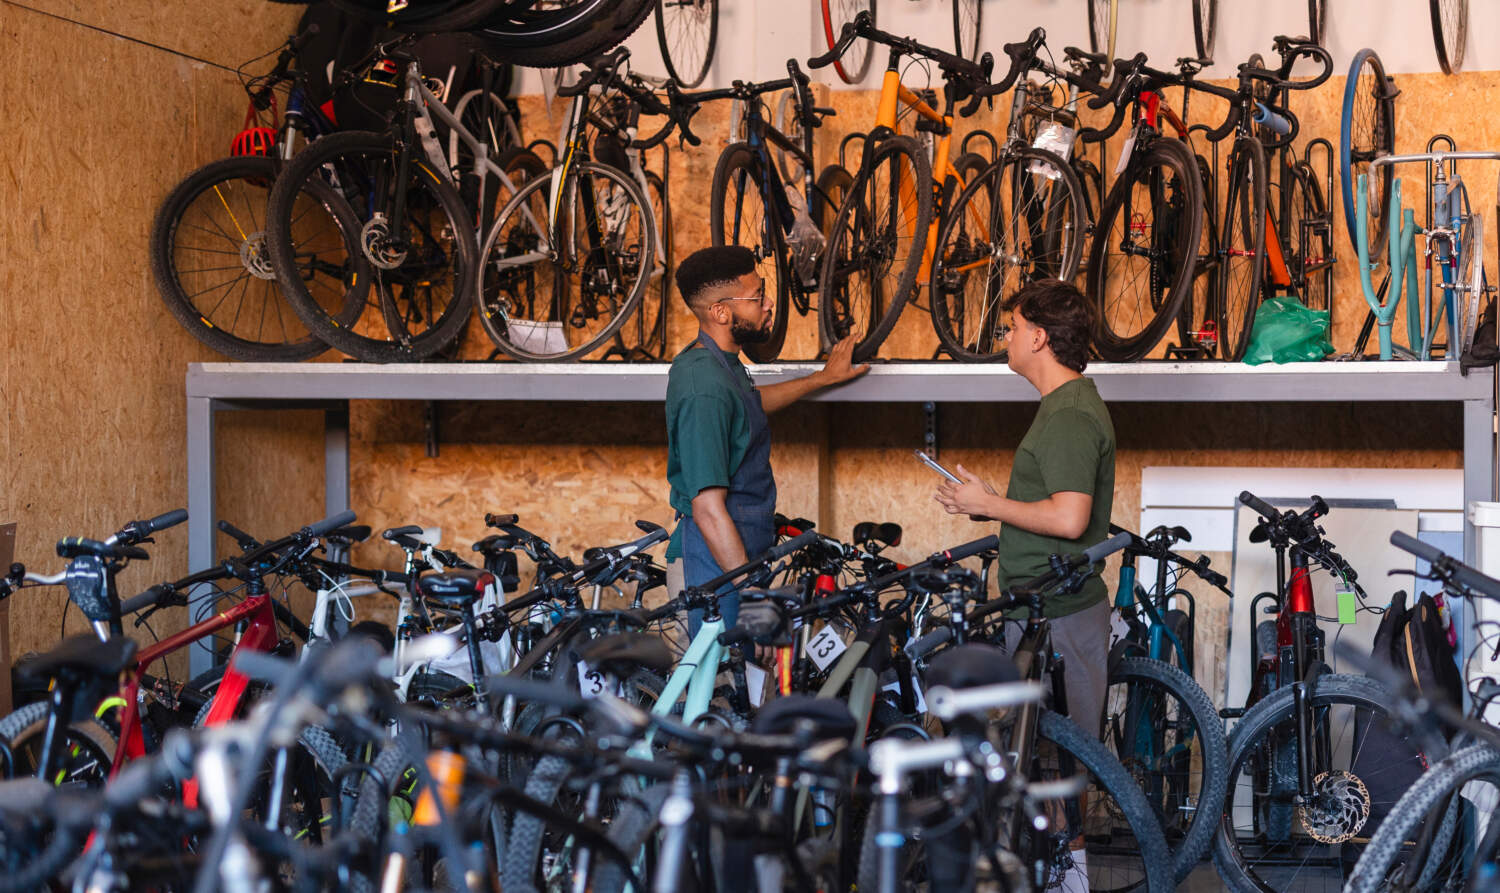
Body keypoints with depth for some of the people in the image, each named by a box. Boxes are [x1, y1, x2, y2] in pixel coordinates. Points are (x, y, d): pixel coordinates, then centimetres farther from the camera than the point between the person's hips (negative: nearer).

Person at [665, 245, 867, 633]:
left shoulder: (716, 363, 10)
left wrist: (823, 378, 43)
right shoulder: (706, 389, -23)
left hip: (734, 559, 10)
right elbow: (708, 508, -25)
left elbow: (750, 403, 36)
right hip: (714, 569, -10)